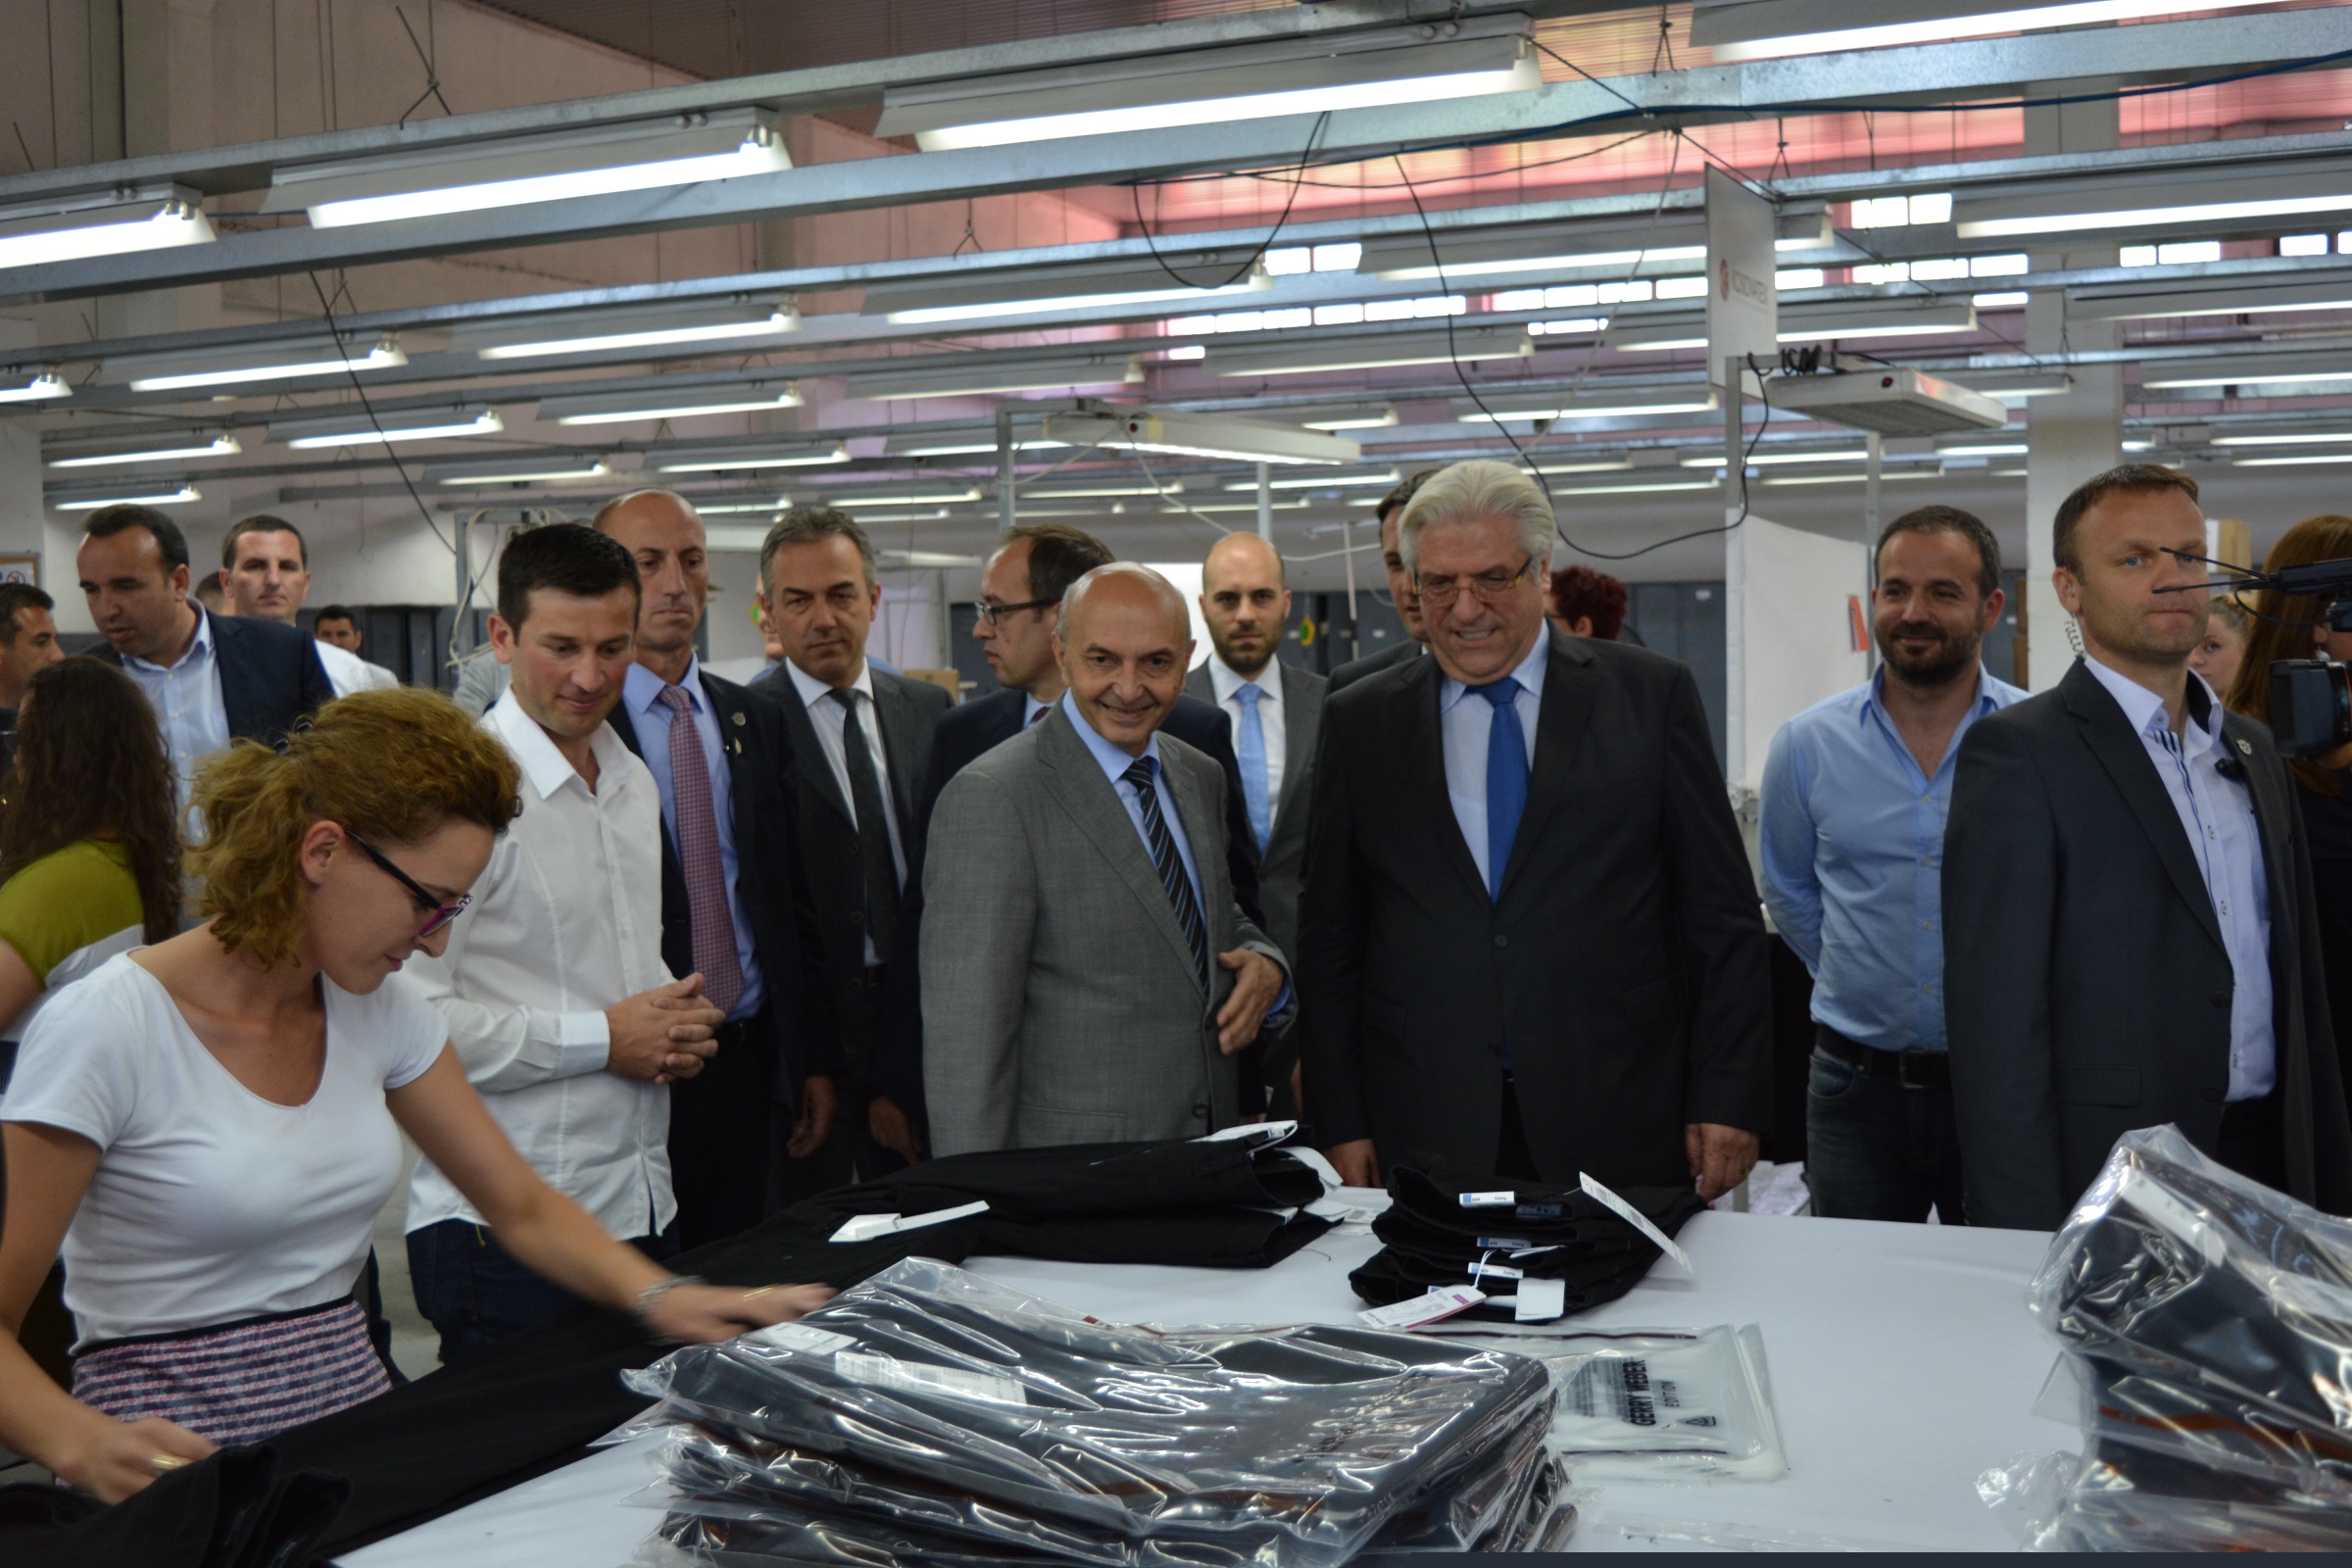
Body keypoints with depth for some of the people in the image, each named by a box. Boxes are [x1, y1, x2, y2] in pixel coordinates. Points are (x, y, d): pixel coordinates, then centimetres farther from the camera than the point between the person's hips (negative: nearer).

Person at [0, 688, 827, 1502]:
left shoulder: (379, 1014, 7)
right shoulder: (104, 1029, -13)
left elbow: (524, 1207, 12)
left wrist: (660, 1294, -6)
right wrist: (85, 1444, -30)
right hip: (186, 1464, -4)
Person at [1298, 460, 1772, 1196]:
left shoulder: (1651, 696, 3)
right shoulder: (1358, 721, 7)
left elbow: (1723, 919, 2)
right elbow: (1327, 940, 8)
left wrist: (1727, 1100, -3)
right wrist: (1340, 1123, 2)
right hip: (1426, 1133, 1)